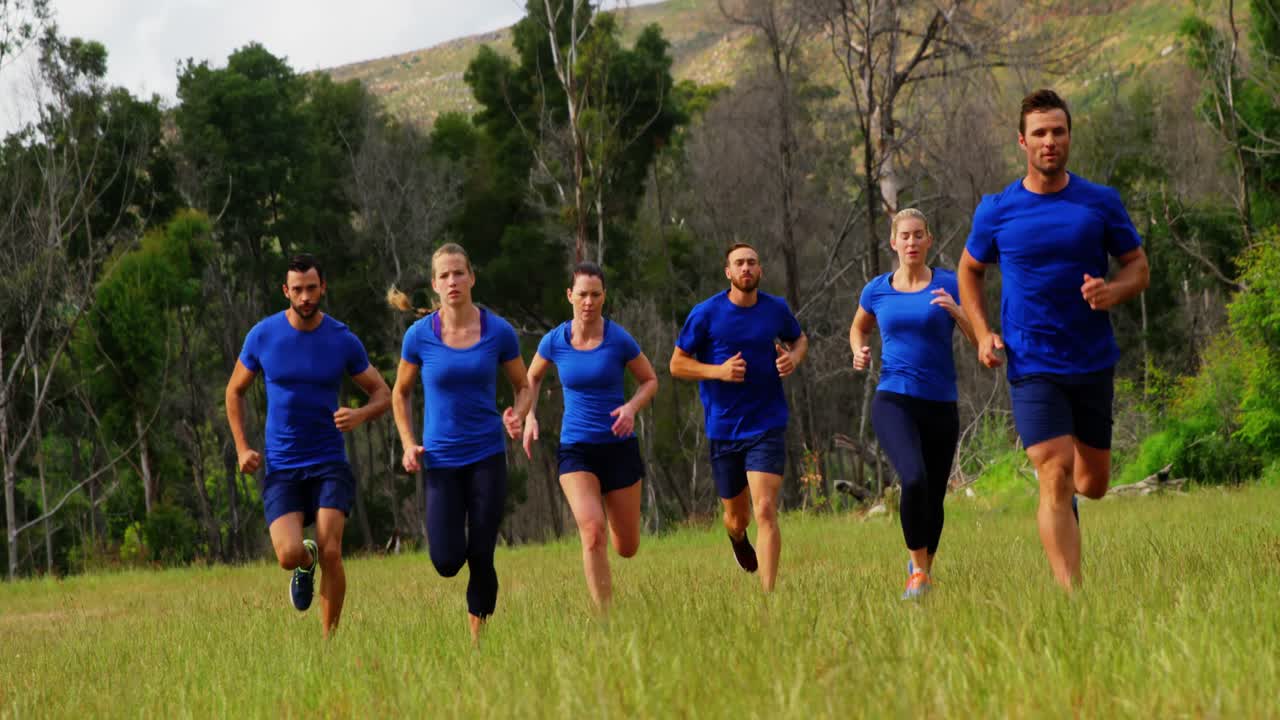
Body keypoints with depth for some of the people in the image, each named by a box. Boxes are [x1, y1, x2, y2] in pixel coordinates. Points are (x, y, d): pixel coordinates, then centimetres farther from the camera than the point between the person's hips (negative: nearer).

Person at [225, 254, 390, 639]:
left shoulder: (343, 341, -2)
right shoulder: (263, 336, -1)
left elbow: (383, 394, 8)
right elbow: (234, 391, 13)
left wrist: (360, 415, -16)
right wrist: (242, 448, 1)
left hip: (329, 463, 0)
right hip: (281, 468, 0)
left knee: (331, 553, -18)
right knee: (289, 556, -19)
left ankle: (329, 639, -2)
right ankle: (306, 561, 20)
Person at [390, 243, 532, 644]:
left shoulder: (499, 332, -4)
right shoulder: (419, 336, -4)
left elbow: (523, 388, 8)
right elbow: (400, 394, 10)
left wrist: (516, 416, -13)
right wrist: (408, 444, -3)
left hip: (487, 457, 0)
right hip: (441, 460, 0)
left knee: (481, 558, -2)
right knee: (447, 562, -8)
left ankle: (477, 641, 12)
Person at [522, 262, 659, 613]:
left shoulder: (619, 339, -9)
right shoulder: (554, 341, -3)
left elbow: (650, 380, 5)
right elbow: (532, 376, 18)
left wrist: (632, 407, -14)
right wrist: (529, 416, 3)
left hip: (619, 446, 0)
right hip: (576, 449, 0)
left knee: (627, 548, 9)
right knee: (593, 533, -24)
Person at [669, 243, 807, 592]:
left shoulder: (776, 309, 1)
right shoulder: (706, 313, -6)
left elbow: (799, 339, 22)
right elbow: (677, 364, -1)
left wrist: (794, 357, -3)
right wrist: (718, 371, -17)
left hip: (767, 426, 0)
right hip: (723, 429, 0)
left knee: (765, 511, -16)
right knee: (737, 517, 14)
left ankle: (768, 594, -15)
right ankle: (737, 538, 53)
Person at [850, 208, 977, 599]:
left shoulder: (950, 285, 1)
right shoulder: (877, 290, 7)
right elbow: (859, 328, 26)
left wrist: (955, 311, -21)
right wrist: (859, 353, 5)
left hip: (941, 406, 1)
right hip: (893, 401, -1)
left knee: (933, 498, 7)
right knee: (914, 479, -26)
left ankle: (923, 564, 35)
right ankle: (918, 569, -11)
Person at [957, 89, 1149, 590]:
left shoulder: (1101, 203, 1)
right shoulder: (996, 210, 0)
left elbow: (1138, 266, 7)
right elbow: (970, 270, 15)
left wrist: (1112, 291, -17)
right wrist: (983, 333, 0)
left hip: (1093, 362, 2)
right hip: (1032, 366, -2)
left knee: (1094, 483, 12)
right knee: (1055, 475, -16)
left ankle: (1064, 491, 49)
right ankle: (1072, 596, -18)